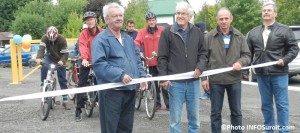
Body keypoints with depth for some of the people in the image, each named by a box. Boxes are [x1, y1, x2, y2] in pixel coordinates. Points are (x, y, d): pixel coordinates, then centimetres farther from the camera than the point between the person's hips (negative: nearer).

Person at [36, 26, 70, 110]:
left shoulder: (62, 39, -26)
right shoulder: (44, 38, -21)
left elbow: (65, 53, -26)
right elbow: (41, 48, -35)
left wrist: (62, 61, -46)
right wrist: (38, 58, -53)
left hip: (59, 60, -1)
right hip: (49, 57, 1)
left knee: (62, 80, -3)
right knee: (44, 66, -34)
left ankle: (65, 100, 3)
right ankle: (43, 84, -15)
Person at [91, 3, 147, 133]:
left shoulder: (128, 38, 16)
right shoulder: (101, 39, -9)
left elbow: (137, 59, 21)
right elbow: (98, 64, -21)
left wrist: (142, 76, 6)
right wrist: (120, 75, -27)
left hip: (130, 89, 7)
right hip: (111, 91, -7)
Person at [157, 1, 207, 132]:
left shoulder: (197, 32, 7)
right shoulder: (167, 32, -2)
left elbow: (203, 53, 12)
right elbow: (162, 57, -2)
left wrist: (200, 67, -6)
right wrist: (163, 78, -8)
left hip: (194, 81, 3)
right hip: (175, 82, -3)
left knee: (194, 116, 14)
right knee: (175, 118, 7)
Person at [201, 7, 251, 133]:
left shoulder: (239, 36, 4)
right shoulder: (209, 37, -2)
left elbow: (247, 55, 6)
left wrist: (240, 62, -16)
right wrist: (203, 78, -5)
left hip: (234, 80, 2)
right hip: (215, 80, -2)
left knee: (236, 111, 12)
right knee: (215, 112, 8)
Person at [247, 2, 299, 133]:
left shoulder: (284, 30, 0)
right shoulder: (253, 32, 11)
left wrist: (285, 60, -15)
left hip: (279, 73, -4)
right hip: (261, 74, 4)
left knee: (282, 105, 1)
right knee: (266, 105, 12)